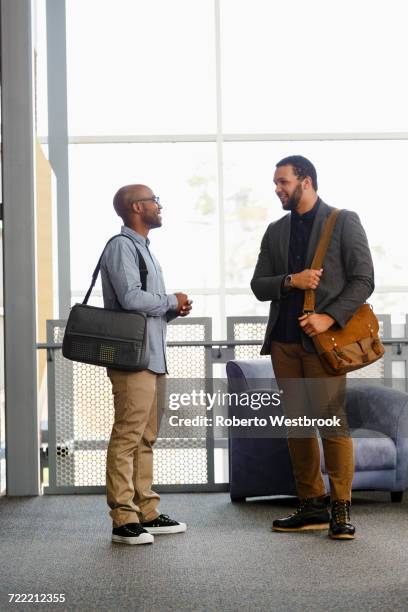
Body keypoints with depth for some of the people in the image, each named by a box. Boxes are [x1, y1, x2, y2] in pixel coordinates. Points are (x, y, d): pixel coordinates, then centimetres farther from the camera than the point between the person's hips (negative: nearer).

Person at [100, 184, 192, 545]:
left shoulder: (143, 248, 23)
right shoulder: (122, 246, -8)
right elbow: (131, 297, -21)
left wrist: (173, 310, 7)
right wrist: (172, 302, -7)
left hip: (152, 357, 10)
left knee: (146, 438, 11)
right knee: (127, 437, -10)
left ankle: (146, 513, 16)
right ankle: (124, 519, -9)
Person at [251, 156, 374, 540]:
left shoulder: (344, 222, 3)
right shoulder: (276, 231, 17)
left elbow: (363, 280, -3)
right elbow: (258, 286, 13)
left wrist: (330, 317, -15)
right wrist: (290, 281, -7)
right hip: (284, 340, 5)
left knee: (333, 422, -8)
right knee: (297, 424, 5)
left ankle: (341, 509, -1)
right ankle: (311, 507, 12)